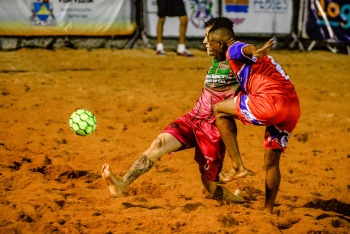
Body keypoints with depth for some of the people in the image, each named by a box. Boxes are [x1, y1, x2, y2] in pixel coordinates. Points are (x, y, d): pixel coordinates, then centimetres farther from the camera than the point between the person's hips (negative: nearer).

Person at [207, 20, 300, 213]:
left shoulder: (233, 50, 3)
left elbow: (247, 49, -23)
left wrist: (256, 52, -44)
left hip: (271, 101, -9)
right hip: (293, 109, 9)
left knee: (220, 110, 7)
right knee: (272, 161, 20)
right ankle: (268, 209, 25)